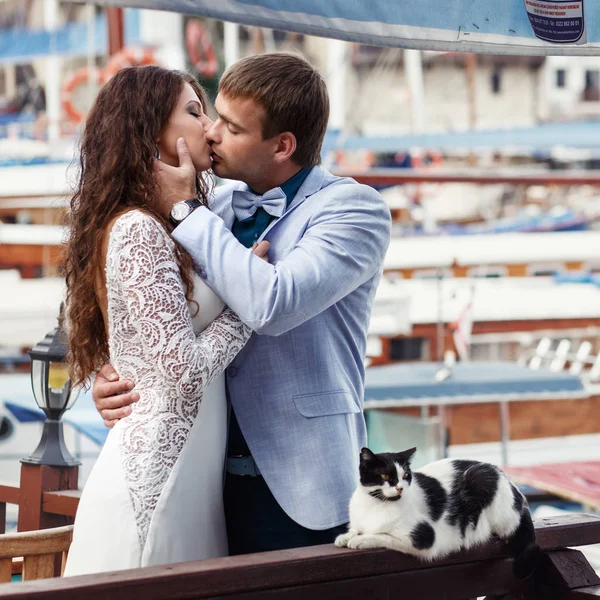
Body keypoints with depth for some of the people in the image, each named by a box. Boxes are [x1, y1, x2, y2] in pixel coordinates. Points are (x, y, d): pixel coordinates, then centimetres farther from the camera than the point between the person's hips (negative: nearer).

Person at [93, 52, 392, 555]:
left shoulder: (354, 209, -9)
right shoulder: (218, 204, 9)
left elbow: (271, 305, -26)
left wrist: (184, 210, -16)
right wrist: (110, 374, -4)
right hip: (216, 479, 6)